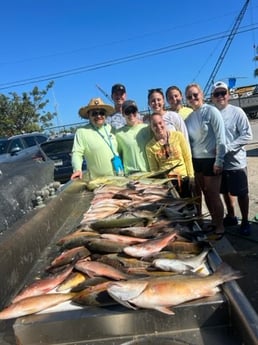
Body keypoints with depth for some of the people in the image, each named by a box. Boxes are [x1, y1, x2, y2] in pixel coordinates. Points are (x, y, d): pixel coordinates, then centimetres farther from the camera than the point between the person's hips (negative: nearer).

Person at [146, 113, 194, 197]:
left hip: (183, 178, 1)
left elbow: (188, 158, 0)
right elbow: (153, 169, 1)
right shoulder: (150, 146, -4)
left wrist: (191, 176, 0)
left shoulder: (178, 135, -5)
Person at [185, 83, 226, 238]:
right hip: (196, 160, 6)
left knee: (214, 195, 1)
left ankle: (220, 226, 17)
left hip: (211, 159, -6)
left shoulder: (211, 111, -9)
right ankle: (214, 221, 29)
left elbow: (220, 138, -12)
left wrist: (219, 161, -16)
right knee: (206, 194, 13)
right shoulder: (189, 118, 8)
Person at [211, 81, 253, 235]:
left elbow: (247, 135, -12)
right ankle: (231, 217, 37)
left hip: (236, 162, -4)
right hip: (220, 162, 4)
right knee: (226, 191, 18)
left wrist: (227, 147, -21)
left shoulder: (236, 111, -9)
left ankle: (245, 222, 25)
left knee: (241, 193, 8)